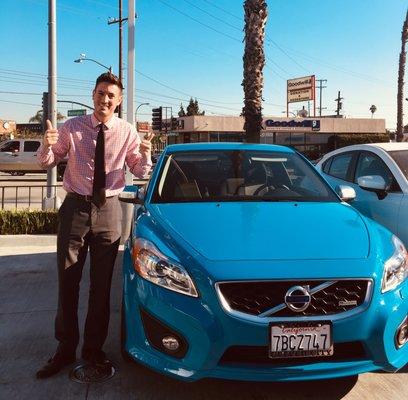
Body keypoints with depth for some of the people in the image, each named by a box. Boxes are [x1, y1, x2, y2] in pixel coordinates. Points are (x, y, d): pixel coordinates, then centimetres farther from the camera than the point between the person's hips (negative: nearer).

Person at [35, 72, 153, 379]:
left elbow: (140, 172, 5)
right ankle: (66, 349, 21)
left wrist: (145, 154, -17)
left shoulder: (127, 132, -1)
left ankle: (94, 347, 25)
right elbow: (46, 163, 5)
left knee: (101, 284, 9)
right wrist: (48, 145, -18)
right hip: (75, 207, 0)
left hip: (108, 209, 1)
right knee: (68, 281, 5)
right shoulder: (72, 128, -2)